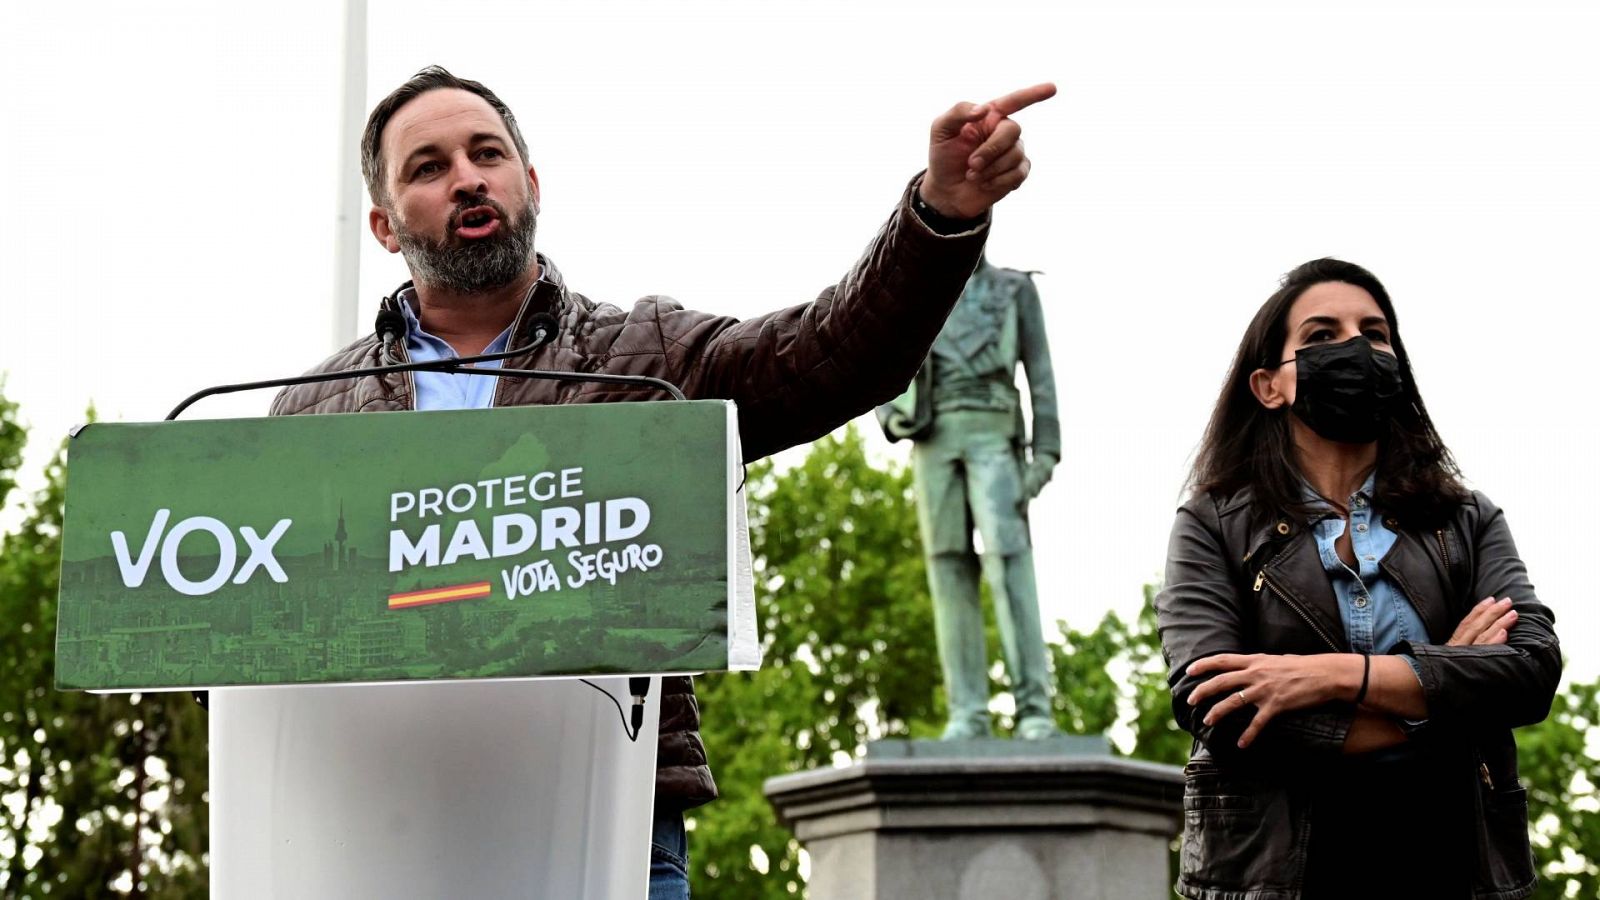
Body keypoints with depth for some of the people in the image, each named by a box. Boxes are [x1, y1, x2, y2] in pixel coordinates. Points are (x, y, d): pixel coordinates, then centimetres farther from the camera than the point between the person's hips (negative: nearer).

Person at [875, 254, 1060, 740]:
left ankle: (1034, 709, -20)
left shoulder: (1016, 290, 13)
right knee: (951, 570, -4)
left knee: (1008, 560, -17)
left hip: (992, 433, -3)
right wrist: (890, 417, -4)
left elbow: (1041, 376, 7)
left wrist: (1046, 453, -5)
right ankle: (968, 713, -4)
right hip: (933, 440, 3)